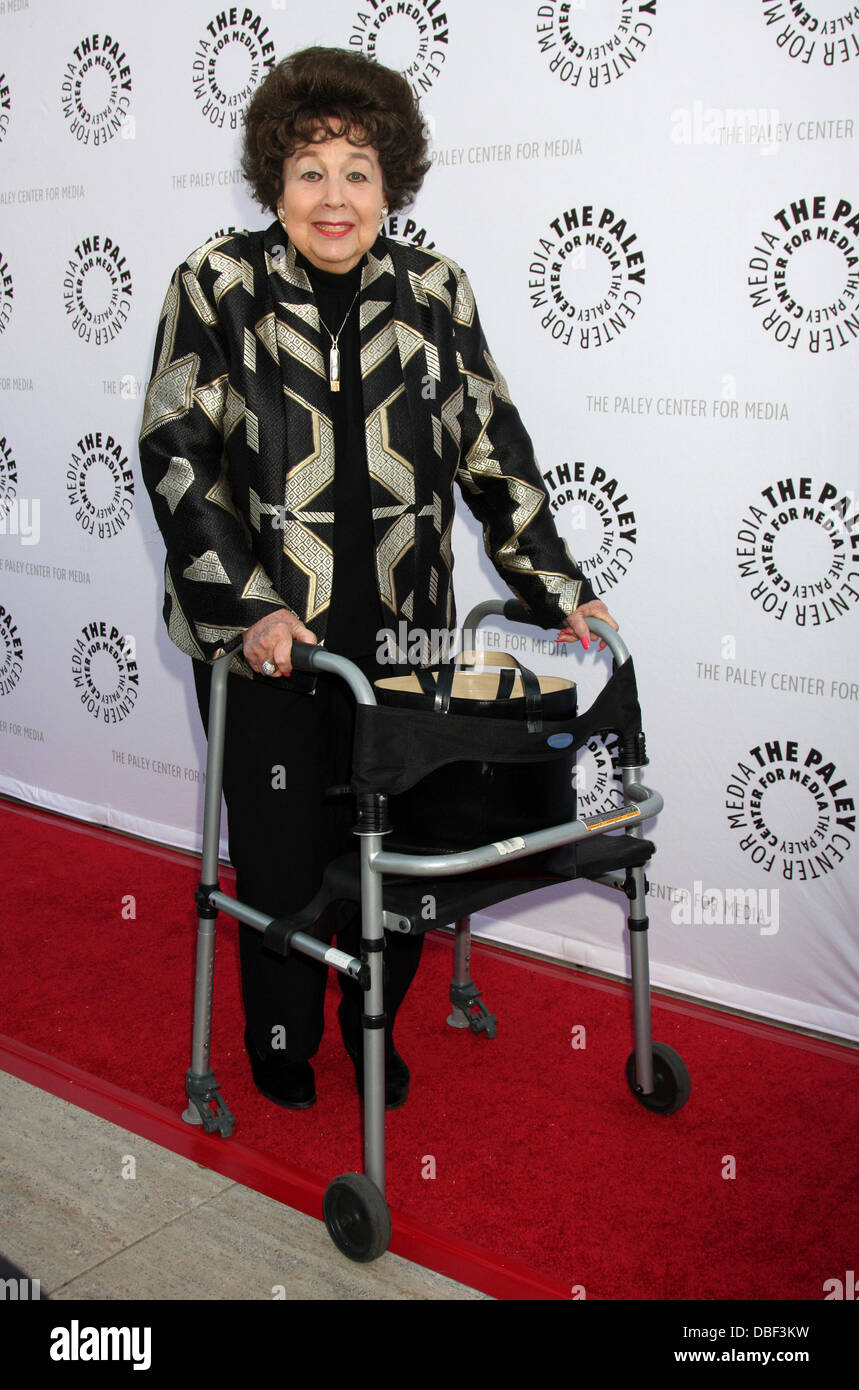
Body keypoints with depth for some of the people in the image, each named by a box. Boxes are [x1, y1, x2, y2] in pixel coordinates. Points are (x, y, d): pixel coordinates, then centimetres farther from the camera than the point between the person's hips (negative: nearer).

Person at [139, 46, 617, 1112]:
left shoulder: (434, 291, 4)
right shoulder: (218, 284, -4)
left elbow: (490, 447, 8)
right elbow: (176, 454, -8)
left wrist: (555, 589, 4)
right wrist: (245, 608, -18)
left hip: (400, 628, 2)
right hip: (260, 633, -2)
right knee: (279, 846, 10)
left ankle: (375, 1024, 35)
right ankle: (282, 1041, 35)